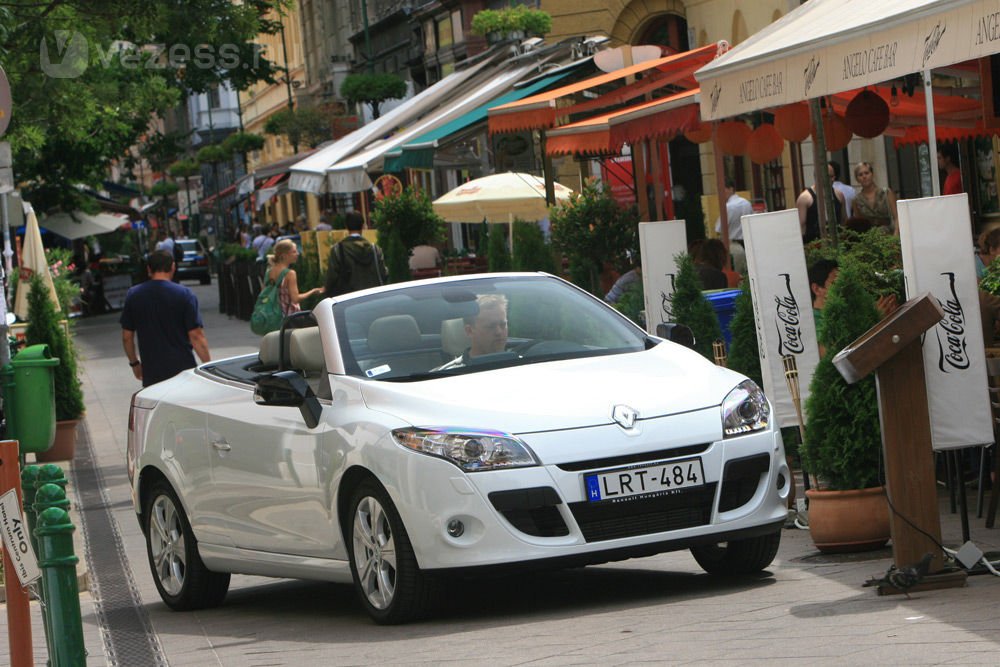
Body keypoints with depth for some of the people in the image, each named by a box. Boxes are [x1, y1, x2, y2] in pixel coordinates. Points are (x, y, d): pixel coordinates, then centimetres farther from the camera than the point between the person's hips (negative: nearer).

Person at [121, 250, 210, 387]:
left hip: (151, 374, 2)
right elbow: (196, 336, -11)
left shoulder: (133, 295, 1)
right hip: (183, 369, -2)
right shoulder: (184, 295, -8)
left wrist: (134, 363, 20)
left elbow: (127, 337, 6)